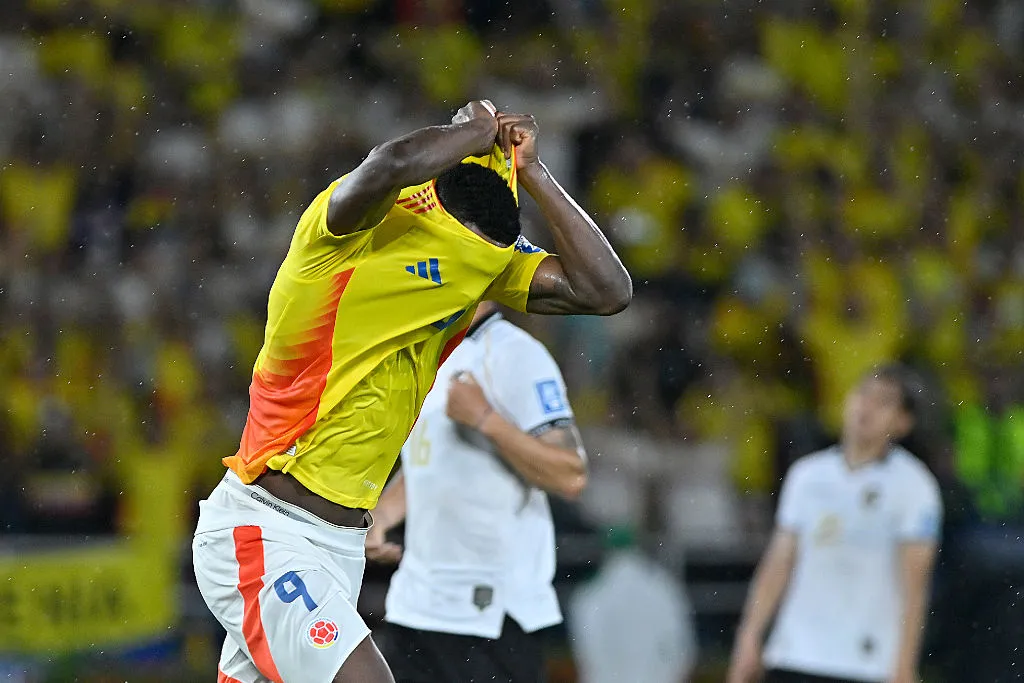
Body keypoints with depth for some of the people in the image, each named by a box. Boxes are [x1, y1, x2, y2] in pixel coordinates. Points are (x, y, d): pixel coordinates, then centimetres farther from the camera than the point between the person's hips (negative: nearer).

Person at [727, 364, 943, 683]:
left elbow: (914, 583, -6)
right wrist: (749, 638, 6)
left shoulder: (913, 486, -2)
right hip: (793, 657, 4)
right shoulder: (807, 474, 11)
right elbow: (778, 564, 12)